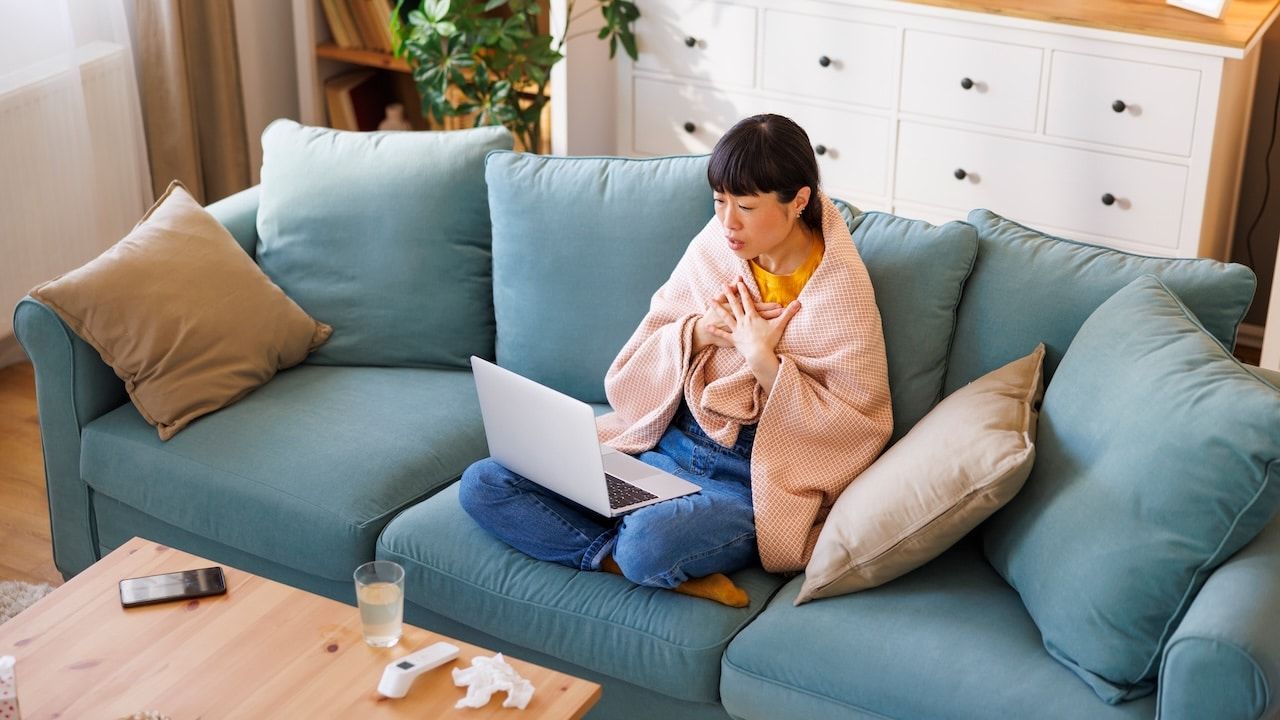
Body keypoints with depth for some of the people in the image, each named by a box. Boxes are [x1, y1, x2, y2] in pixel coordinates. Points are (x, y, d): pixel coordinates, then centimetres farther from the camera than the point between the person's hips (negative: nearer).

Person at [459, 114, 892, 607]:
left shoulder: (840, 289, -10)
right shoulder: (712, 250, 3)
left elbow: (856, 427, -12)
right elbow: (631, 377, 8)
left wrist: (764, 361, -18)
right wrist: (697, 332, -11)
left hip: (751, 480, -7)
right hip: (664, 443, 7)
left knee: (648, 542, -41)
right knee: (483, 485, -7)